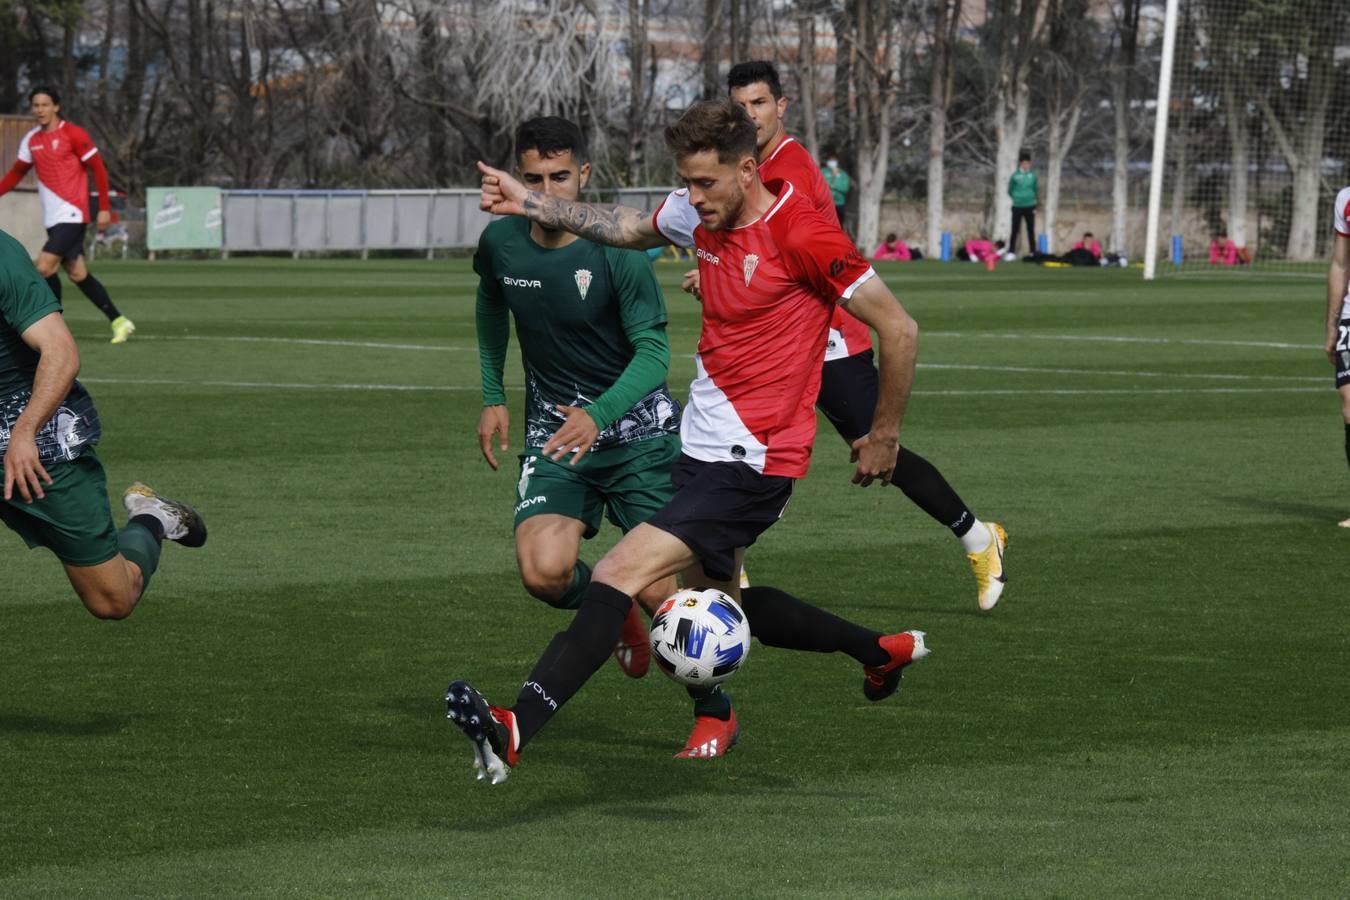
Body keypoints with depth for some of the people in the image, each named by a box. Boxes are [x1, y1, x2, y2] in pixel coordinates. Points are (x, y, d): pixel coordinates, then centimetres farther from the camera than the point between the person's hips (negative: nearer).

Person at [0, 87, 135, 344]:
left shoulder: (73, 134, -10)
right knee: (77, 273, 7)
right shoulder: (32, 140, 9)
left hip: (72, 215, -7)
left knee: (45, 266, -16)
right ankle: (119, 322, 16)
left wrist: (104, 208, -10)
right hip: (52, 218, 7)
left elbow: (98, 169, -7)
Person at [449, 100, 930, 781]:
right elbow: (628, 228, 26)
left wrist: (884, 437, -2)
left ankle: (515, 731, -30)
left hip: (751, 461, -9)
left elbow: (898, 329, -11)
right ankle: (883, 651, 39)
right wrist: (528, 204, 17)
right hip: (700, 445, 9)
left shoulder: (801, 235, -18)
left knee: (622, 572, -20)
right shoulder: (701, 214, 4)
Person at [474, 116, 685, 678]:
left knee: (658, 591, -10)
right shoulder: (499, 243, -3)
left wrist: (599, 414, -34)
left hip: (638, 430, -3)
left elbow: (653, 350, -18)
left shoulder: (616, 251, -17)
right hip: (552, 431, 3)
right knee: (544, 573, -22)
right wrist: (493, 397, 17)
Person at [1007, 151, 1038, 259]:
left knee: (1031, 231, 5)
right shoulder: (1015, 175, -5)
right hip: (1017, 207, -1)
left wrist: (1032, 199, 5)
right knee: (1014, 230, 0)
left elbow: (1035, 190, 11)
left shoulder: (1032, 175, 1)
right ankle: (1011, 252, 5)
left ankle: (1032, 252, 11)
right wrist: (1017, 198, 1)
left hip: (1030, 207, 1)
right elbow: (1010, 190, 5)